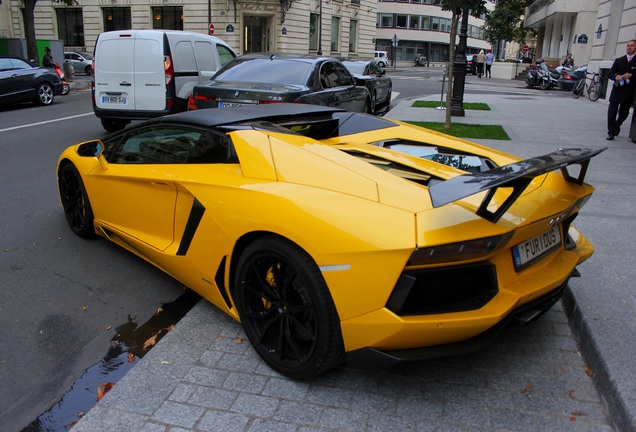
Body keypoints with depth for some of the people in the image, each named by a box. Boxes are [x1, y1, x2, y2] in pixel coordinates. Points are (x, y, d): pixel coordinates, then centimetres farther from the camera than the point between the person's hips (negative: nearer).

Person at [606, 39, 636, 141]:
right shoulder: (619, 60, 12)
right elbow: (610, 73, 9)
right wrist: (615, 77, -11)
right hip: (617, 90, 1)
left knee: (623, 113, 10)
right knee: (611, 112, -7)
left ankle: (617, 126, 35)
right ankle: (611, 132, 0)